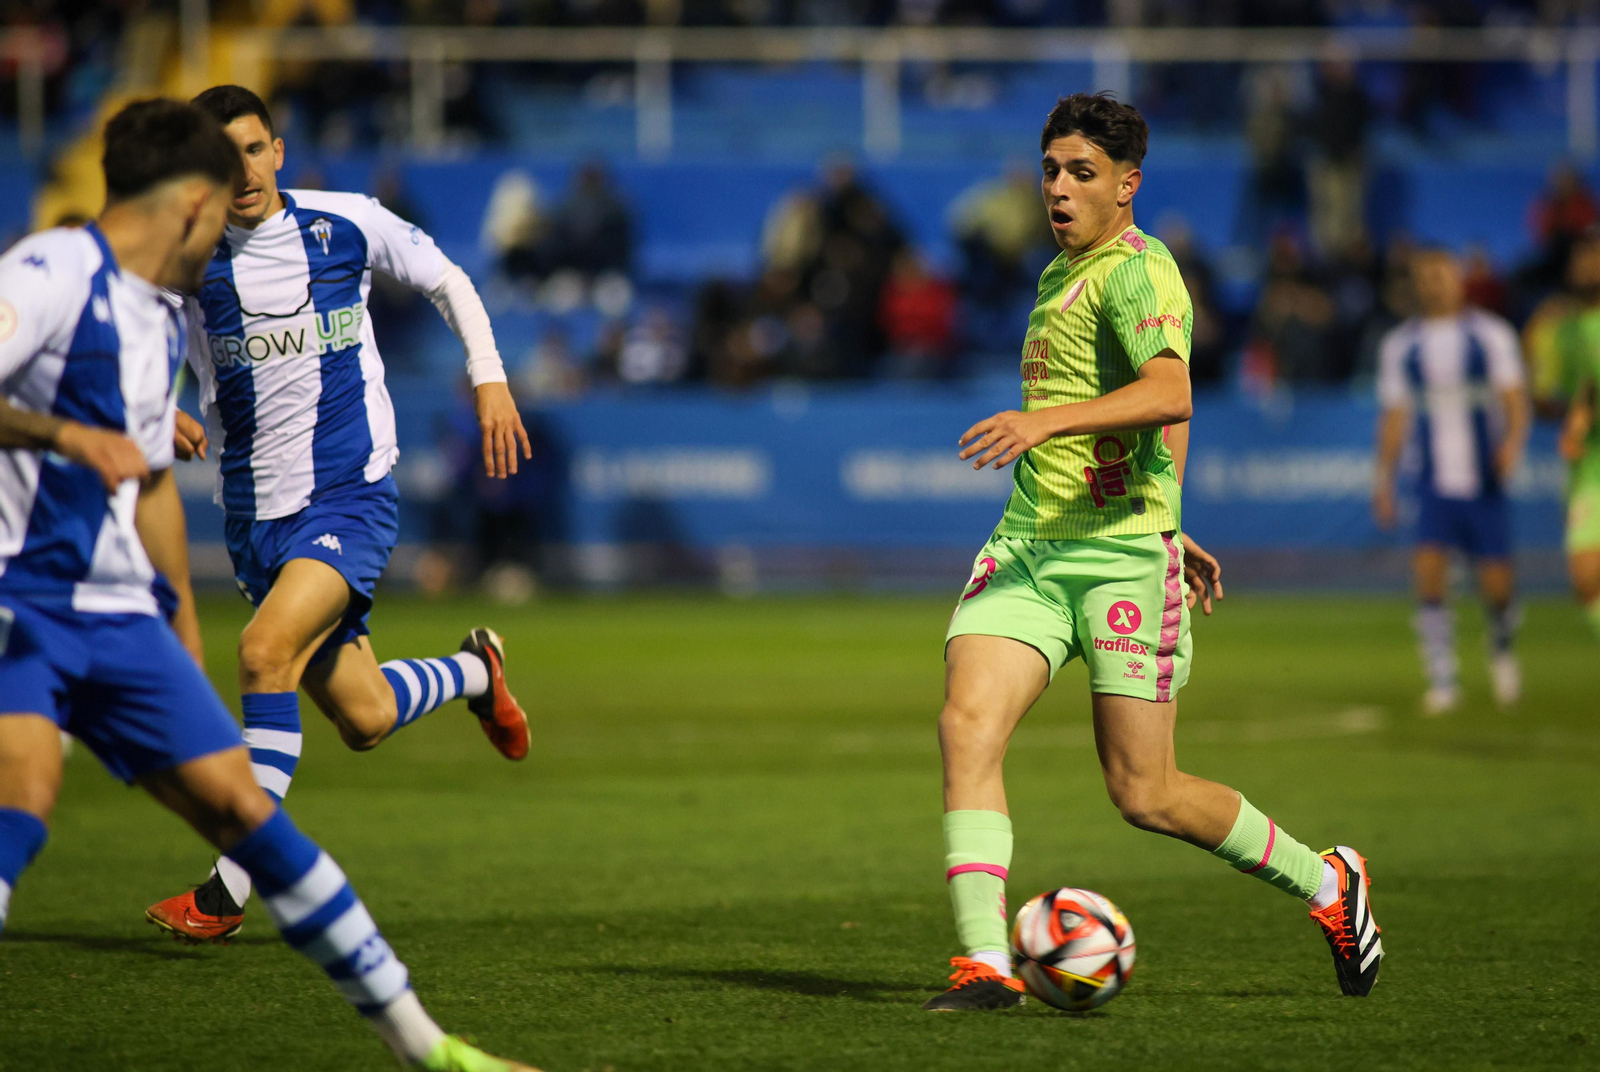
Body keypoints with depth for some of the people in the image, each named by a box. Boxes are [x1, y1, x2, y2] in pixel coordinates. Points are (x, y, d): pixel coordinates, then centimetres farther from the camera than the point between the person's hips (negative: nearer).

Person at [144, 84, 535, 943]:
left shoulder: (348, 225, -4)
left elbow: (448, 283, 14)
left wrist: (490, 381, 3)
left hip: (352, 495, -2)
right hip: (256, 511, 2)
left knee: (266, 651, -25)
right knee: (364, 721, 5)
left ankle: (229, 889, -19)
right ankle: (473, 670, 41)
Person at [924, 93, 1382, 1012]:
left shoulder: (1137, 271, -11)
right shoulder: (1063, 272, 18)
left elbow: (1170, 394, -30)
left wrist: (1045, 419, -40)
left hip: (1123, 556, -8)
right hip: (1027, 548, 8)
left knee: (1144, 793, -2)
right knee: (968, 726, -16)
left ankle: (1327, 884, 21)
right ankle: (985, 964, -19)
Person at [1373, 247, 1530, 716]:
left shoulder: (1492, 334, 0)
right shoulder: (1399, 345, 6)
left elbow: (1515, 398, -6)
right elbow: (1394, 415, 11)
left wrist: (1513, 441, -26)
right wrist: (1384, 480, 6)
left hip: (1484, 482, -1)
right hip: (1435, 484, 1)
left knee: (1496, 585, -3)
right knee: (1428, 569, -18)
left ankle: (1502, 647, 31)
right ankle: (1442, 681, -10)